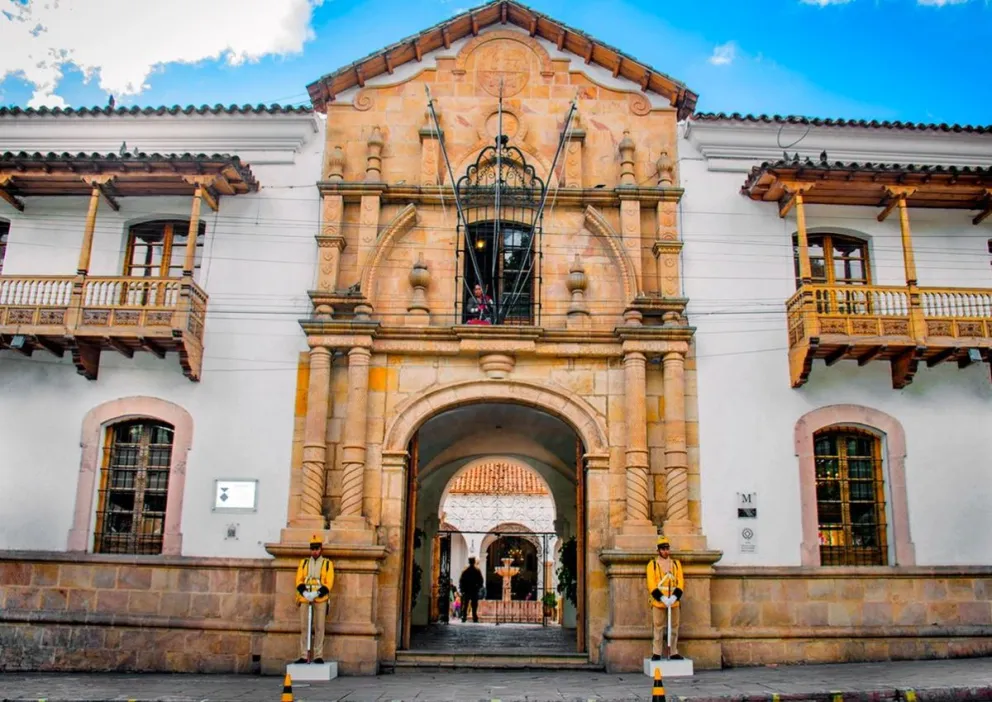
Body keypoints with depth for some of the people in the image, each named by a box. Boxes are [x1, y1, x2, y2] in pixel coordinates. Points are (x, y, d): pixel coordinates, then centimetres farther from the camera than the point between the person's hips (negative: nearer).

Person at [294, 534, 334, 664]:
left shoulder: (328, 564, 8)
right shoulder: (303, 563, 16)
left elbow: (329, 582, -2)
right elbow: (299, 580, 5)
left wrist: (318, 593, -17)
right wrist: (304, 591, -15)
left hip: (320, 599, -2)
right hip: (304, 598, 2)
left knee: (319, 627, -3)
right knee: (304, 627, 2)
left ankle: (318, 656, 1)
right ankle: (303, 656, 6)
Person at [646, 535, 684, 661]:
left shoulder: (676, 564, 10)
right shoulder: (652, 564, 0)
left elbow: (680, 582, 3)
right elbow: (651, 584, -7)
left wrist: (674, 597, -12)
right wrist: (662, 598, -17)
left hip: (674, 602, 3)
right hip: (658, 602, -3)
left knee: (674, 628, 7)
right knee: (658, 628, -2)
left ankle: (674, 653, 16)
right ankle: (656, 653, 3)